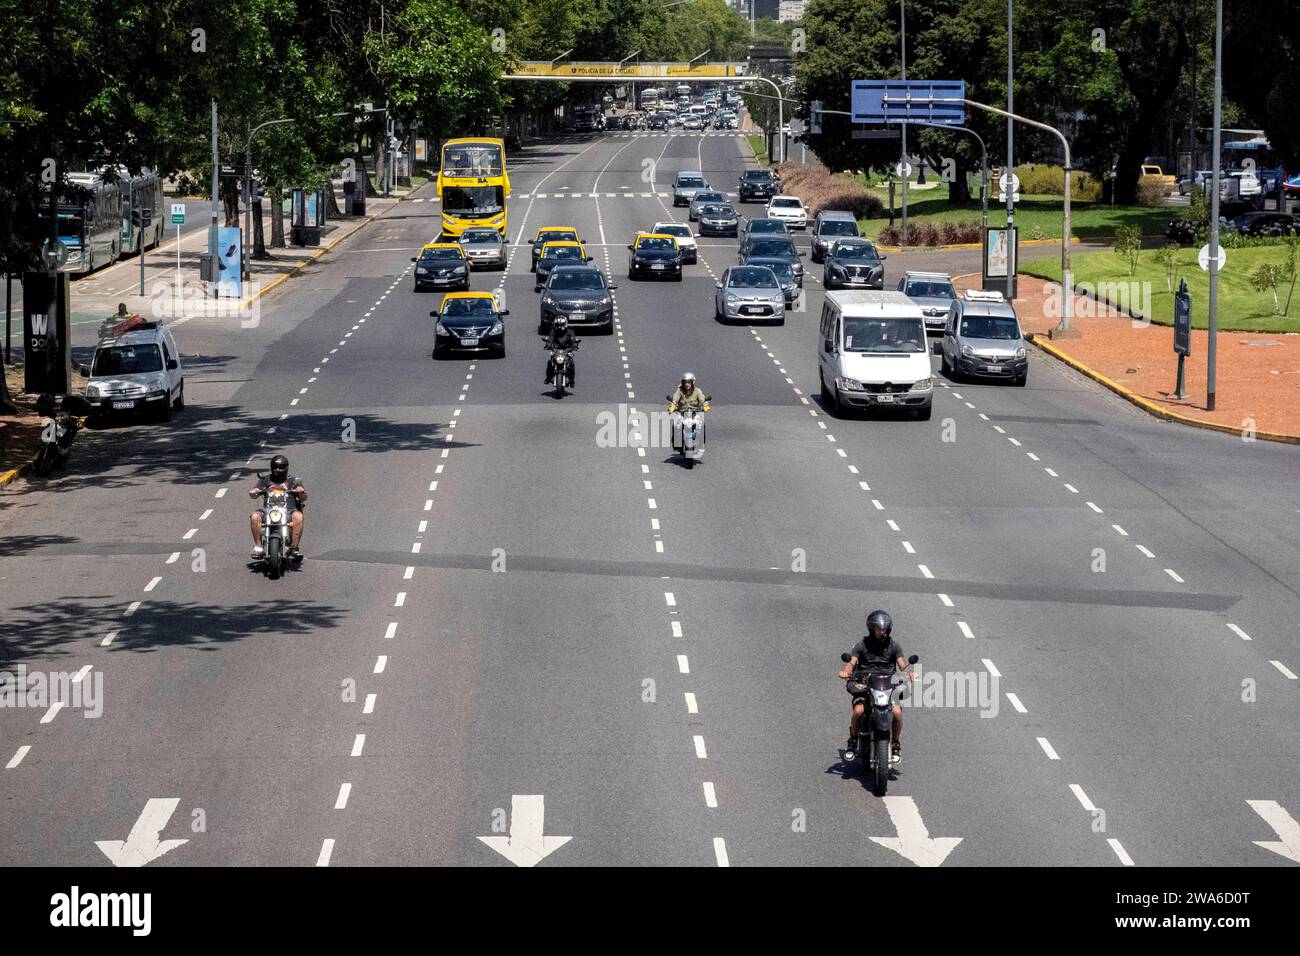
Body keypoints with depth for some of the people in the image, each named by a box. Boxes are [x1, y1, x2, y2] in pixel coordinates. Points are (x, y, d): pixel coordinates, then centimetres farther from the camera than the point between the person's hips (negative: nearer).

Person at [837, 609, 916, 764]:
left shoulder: (893, 645, 9)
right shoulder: (862, 645, 4)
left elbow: (902, 664, -1)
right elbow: (852, 662, -6)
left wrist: (909, 672, -24)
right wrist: (846, 670, -30)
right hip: (863, 686, -1)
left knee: (897, 712, -24)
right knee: (858, 711, -30)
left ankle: (895, 745, 0)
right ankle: (852, 741, -4)